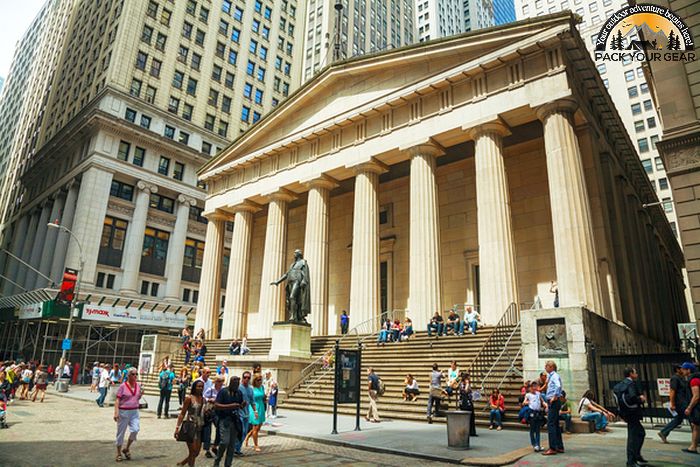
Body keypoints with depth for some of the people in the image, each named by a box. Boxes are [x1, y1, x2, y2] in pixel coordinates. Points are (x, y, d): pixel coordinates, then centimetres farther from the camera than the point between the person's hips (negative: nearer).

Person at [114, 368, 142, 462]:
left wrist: (141, 394, -2)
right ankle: (119, 453, 21)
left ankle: (127, 449, 12)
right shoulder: (123, 386, -7)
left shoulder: (138, 386, 8)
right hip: (123, 412, -4)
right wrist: (116, 412, -18)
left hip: (134, 412, 4)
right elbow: (117, 400, -9)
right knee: (121, 432, 5)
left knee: (135, 430, -11)